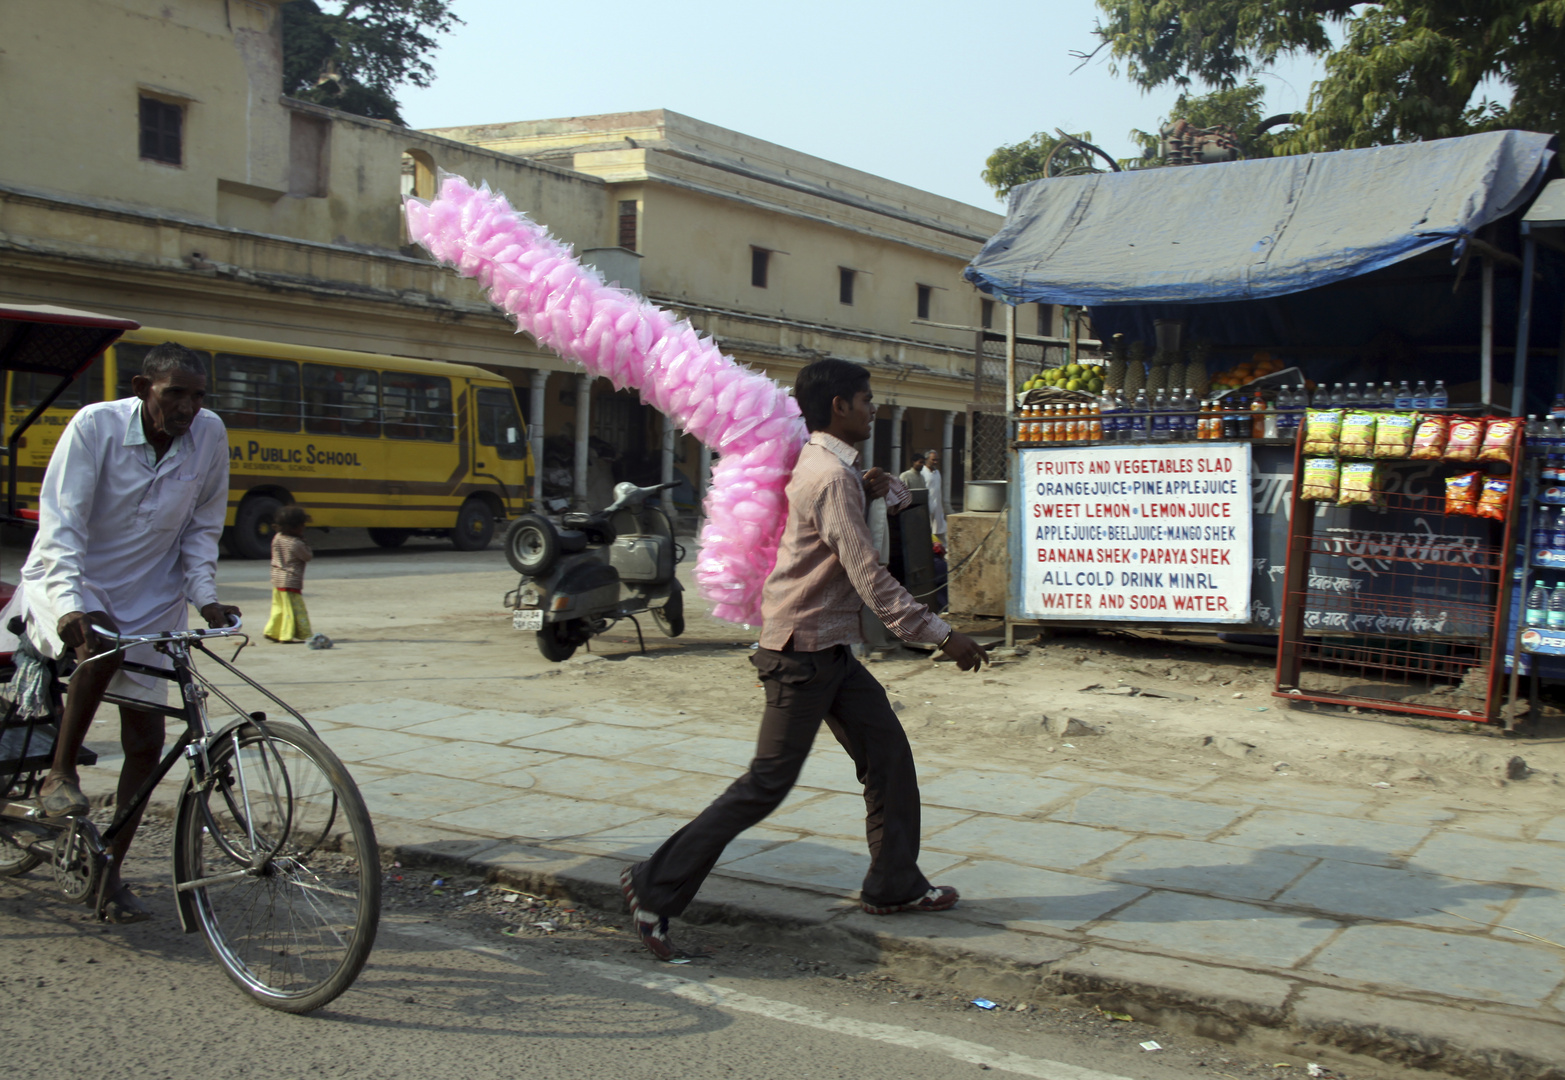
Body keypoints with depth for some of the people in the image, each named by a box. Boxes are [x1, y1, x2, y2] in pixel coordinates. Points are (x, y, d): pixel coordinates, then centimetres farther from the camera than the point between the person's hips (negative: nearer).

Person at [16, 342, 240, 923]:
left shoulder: (210, 435, -9)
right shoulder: (95, 425, -18)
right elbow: (60, 524, -21)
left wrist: (205, 597, -10)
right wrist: (72, 605, -35)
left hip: (148, 600, 4)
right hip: (69, 583, -4)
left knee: (146, 740, -1)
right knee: (101, 647, -37)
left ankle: (110, 872, 12)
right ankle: (59, 775, -14)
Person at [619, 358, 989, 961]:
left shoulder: (829, 465, 12)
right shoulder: (831, 478, -19)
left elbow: (900, 500, 26)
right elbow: (869, 578, -24)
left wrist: (882, 487, 2)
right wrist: (942, 637, -21)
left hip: (829, 649, 10)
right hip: (802, 651, -10)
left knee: (888, 753, 12)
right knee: (768, 782, -7)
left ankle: (894, 885, 23)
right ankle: (655, 887, 0)